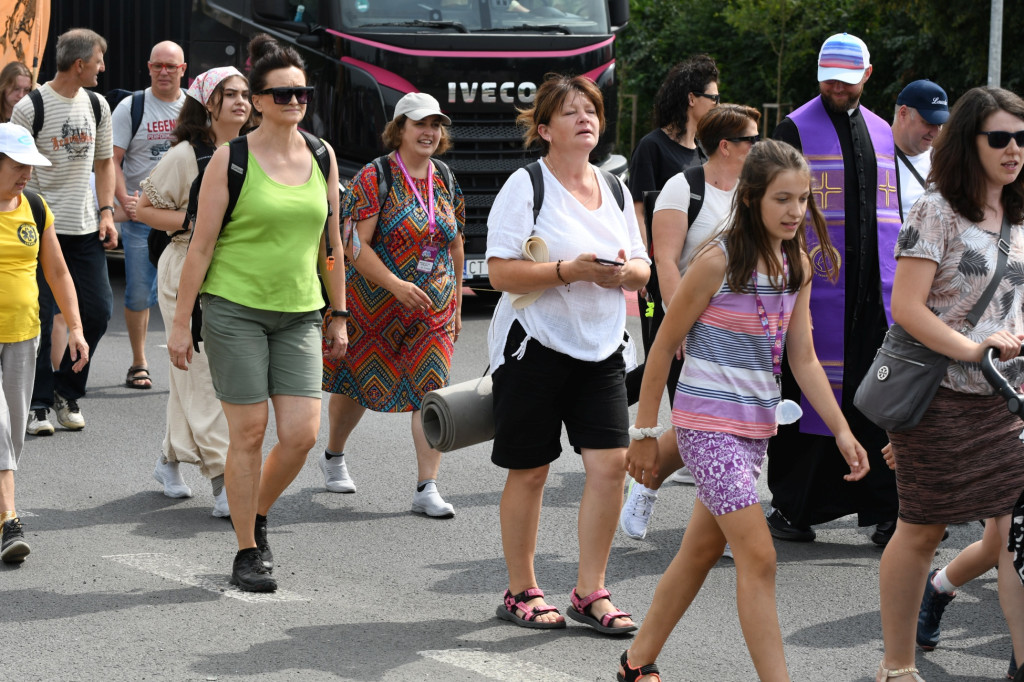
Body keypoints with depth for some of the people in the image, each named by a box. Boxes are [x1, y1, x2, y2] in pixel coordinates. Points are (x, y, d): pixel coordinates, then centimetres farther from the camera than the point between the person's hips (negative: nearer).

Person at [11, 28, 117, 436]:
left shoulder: (97, 105, 9)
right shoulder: (31, 107, -8)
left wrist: (106, 212, 7)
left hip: (85, 227, 5)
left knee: (98, 311, 2)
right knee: (40, 317, -4)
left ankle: (66, 391, 18)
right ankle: (38, 404, 4)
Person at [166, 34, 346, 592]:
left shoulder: (321, 157, 7)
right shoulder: (230, 159, -5)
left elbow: (331, 241, 15)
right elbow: (201, 244, -4)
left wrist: (338, 314, 15)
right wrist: (181, 321, -6)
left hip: (299, 314, 4)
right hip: (236, 308, -4)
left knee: (302, 433, -4)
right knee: (249, 432, -2)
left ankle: (258, 515, 24)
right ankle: (246, 553, 10)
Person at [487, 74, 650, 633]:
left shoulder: (614, 189, 13)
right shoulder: (525, 187, -6)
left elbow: (642, 268, 16)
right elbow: (501, 272, -14)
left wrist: (627, 271, -8)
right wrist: (570, 270, -23)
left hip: (601, 347, 5)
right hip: (536, 345, -5)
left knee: (611, 461, -6)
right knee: (529, 471, 2)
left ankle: (590, 592, 4)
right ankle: (521, 592, 16)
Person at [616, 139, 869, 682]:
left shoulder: (796, 265, 6)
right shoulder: (718, 261, -15)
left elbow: (803, 359, 9)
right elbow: (664, 346, -8)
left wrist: (841, 430, 1)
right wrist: (644, 433, -6)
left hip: (757, 427, 7)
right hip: (709, 425, -7)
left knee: (701, 550, 15)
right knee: (758, 557, -13)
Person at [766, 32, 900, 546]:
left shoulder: (880, 132, 16)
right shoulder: (796, 129, 0)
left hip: (877, 289, 4)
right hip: (817, 286, -4)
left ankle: (886, 512, 3)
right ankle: (791, 509, 9)